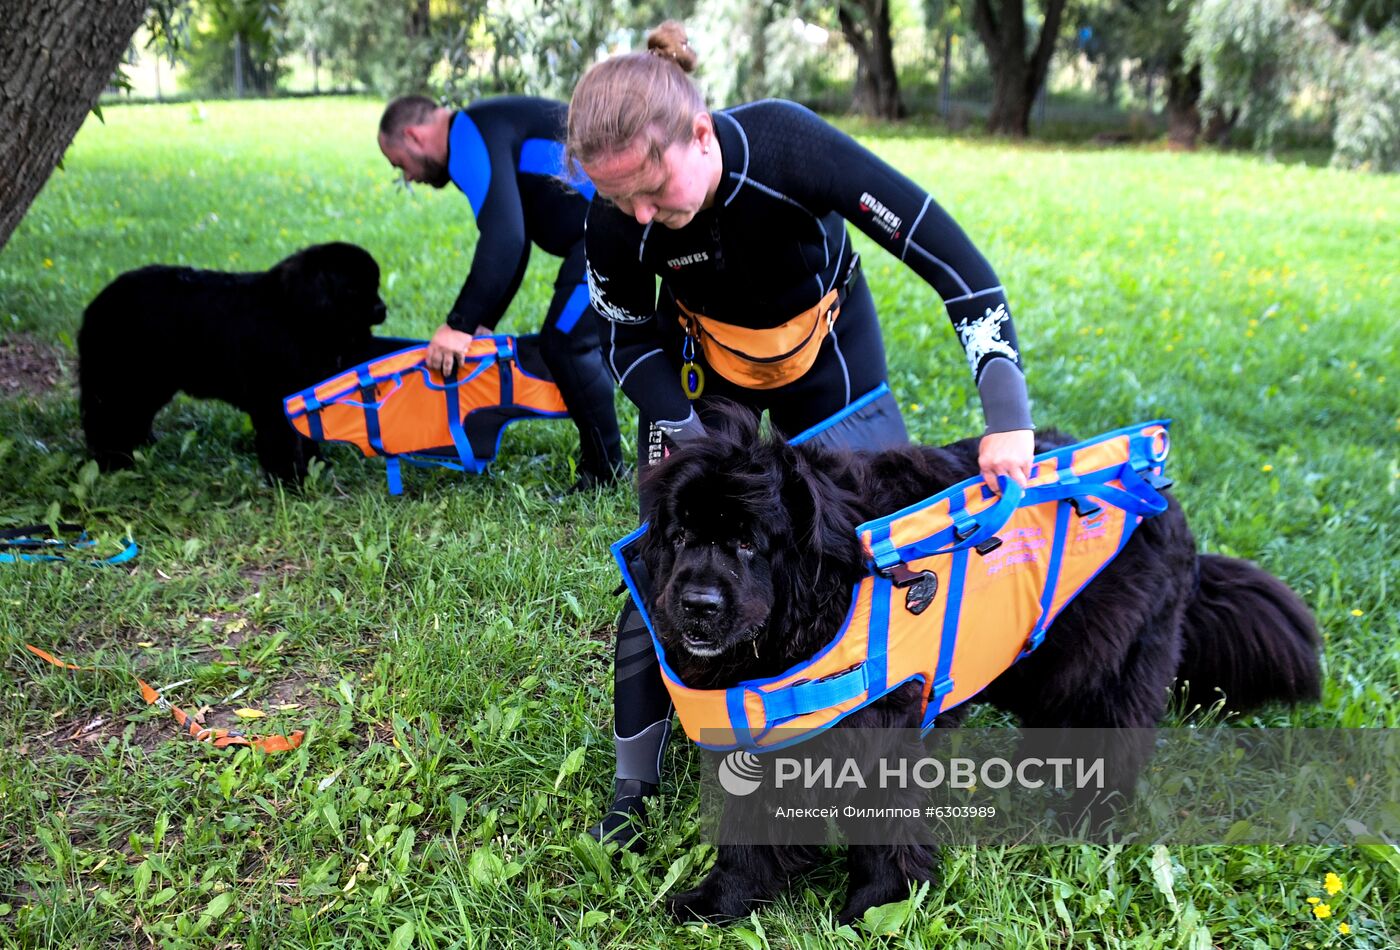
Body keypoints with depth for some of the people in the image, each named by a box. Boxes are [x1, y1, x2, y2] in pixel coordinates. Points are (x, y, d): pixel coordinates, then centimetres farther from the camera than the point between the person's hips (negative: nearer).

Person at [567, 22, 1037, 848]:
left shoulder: (786, 146, -37)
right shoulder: (615, 221, -29)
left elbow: (946, 253, -34)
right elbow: (627, 339, -8)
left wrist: (1007, 414, -39)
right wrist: (685, 437, -23)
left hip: (828, 351, 0)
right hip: (700, 369, 1)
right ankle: (635, 786, 15)